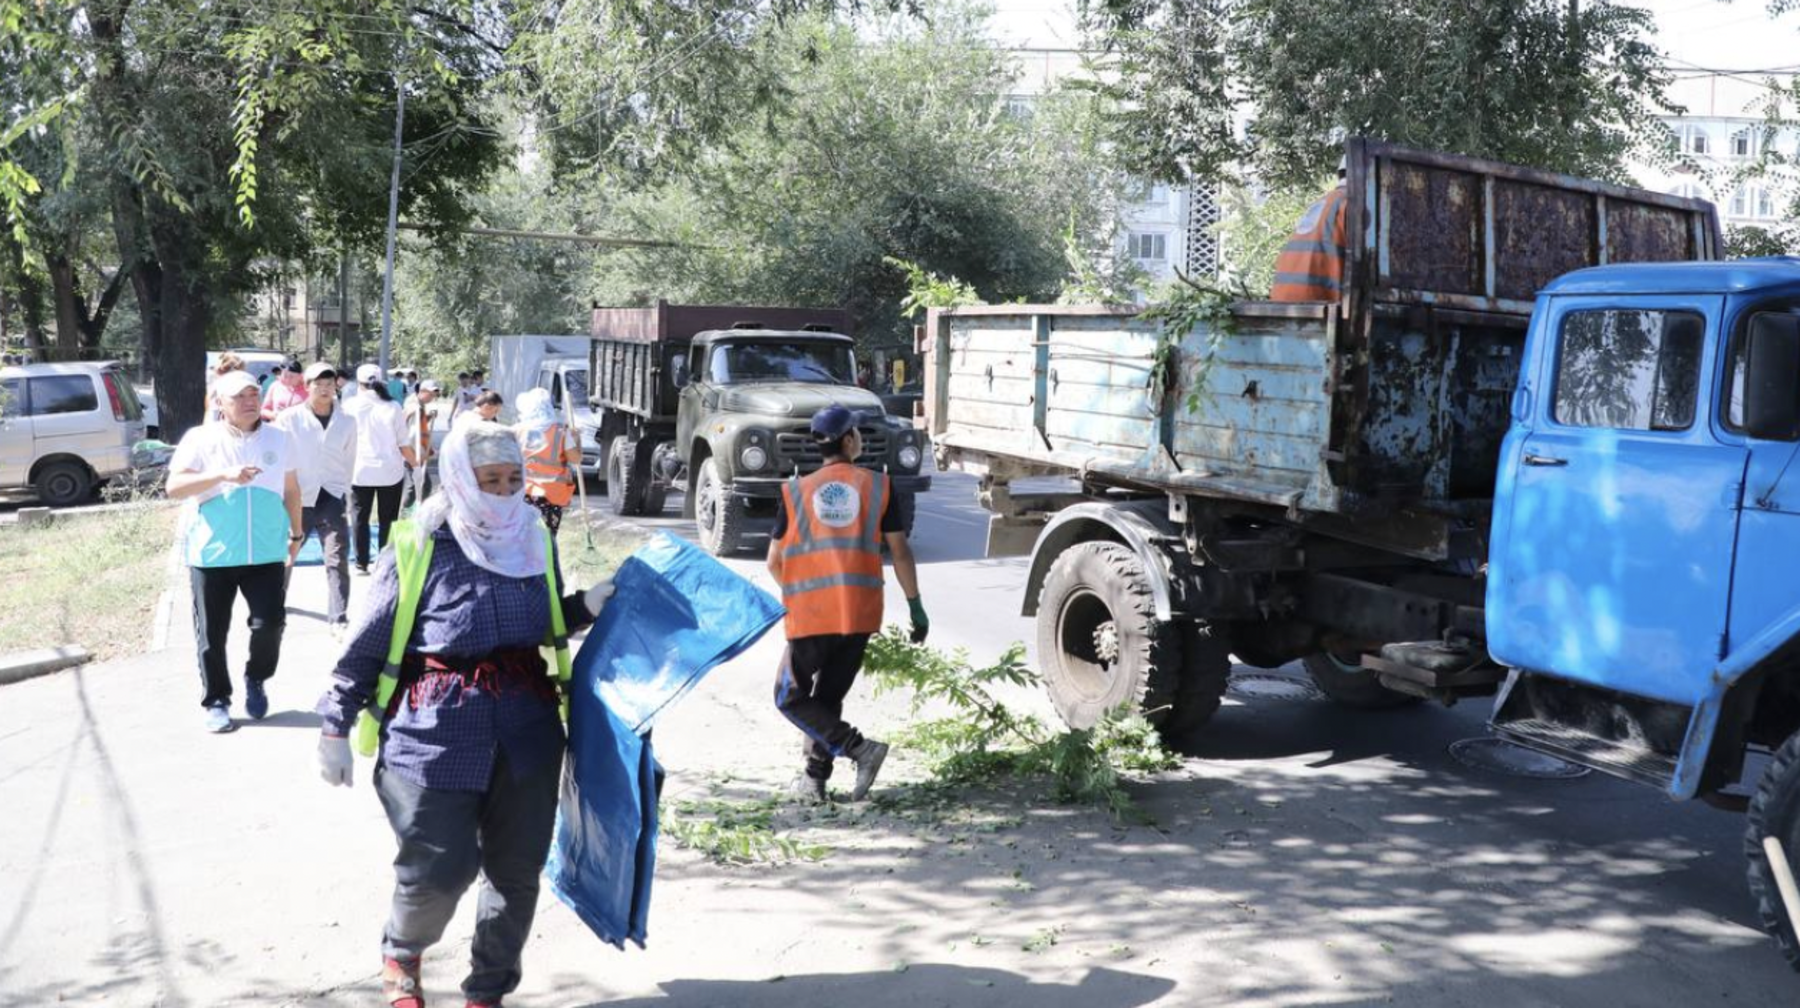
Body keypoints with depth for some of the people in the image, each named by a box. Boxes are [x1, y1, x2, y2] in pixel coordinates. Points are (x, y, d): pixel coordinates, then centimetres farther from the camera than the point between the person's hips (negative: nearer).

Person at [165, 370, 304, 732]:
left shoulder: (278, 439, 8)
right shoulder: (200, 438, -3)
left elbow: (291, 490, 18)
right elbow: (174, 487, -13)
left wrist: (296, 532, 19)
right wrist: (223, 474, -25)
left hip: (266, 553, 2)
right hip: (211, 554, -2)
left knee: (270, 623, -5)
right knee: (212, 633, 4)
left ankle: (256, 681, 22)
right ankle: (216, 701, 19)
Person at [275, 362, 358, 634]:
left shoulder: (347, 421, 2)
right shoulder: (289, 419, -7)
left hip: (332, 498, 1)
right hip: (298, 498, -1)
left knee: (338, 561, -6)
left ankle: (338, 619, -4)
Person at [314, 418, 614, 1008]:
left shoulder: (534, 540, 7)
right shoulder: (418, 549, -8)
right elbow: (365, 649, -1)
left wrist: (588, 605, 4)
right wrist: (335, 730, 1)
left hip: (527, 731, 5)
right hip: (436, 735, -4)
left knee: (517, 869, 8)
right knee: (440, 868, -4)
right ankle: (401, 954, 30)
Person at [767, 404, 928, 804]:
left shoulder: (796, 491, 3)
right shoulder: (876, 486, 3)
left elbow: (774, 563, 5)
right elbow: (900, 551, 1)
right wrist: (916, 606, 9)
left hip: (810, 616, -2)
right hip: (861, 614, 2)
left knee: (791, 698, 9)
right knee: (829, 697, 18)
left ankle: (859, 747, -8)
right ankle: (814, 780, 17)